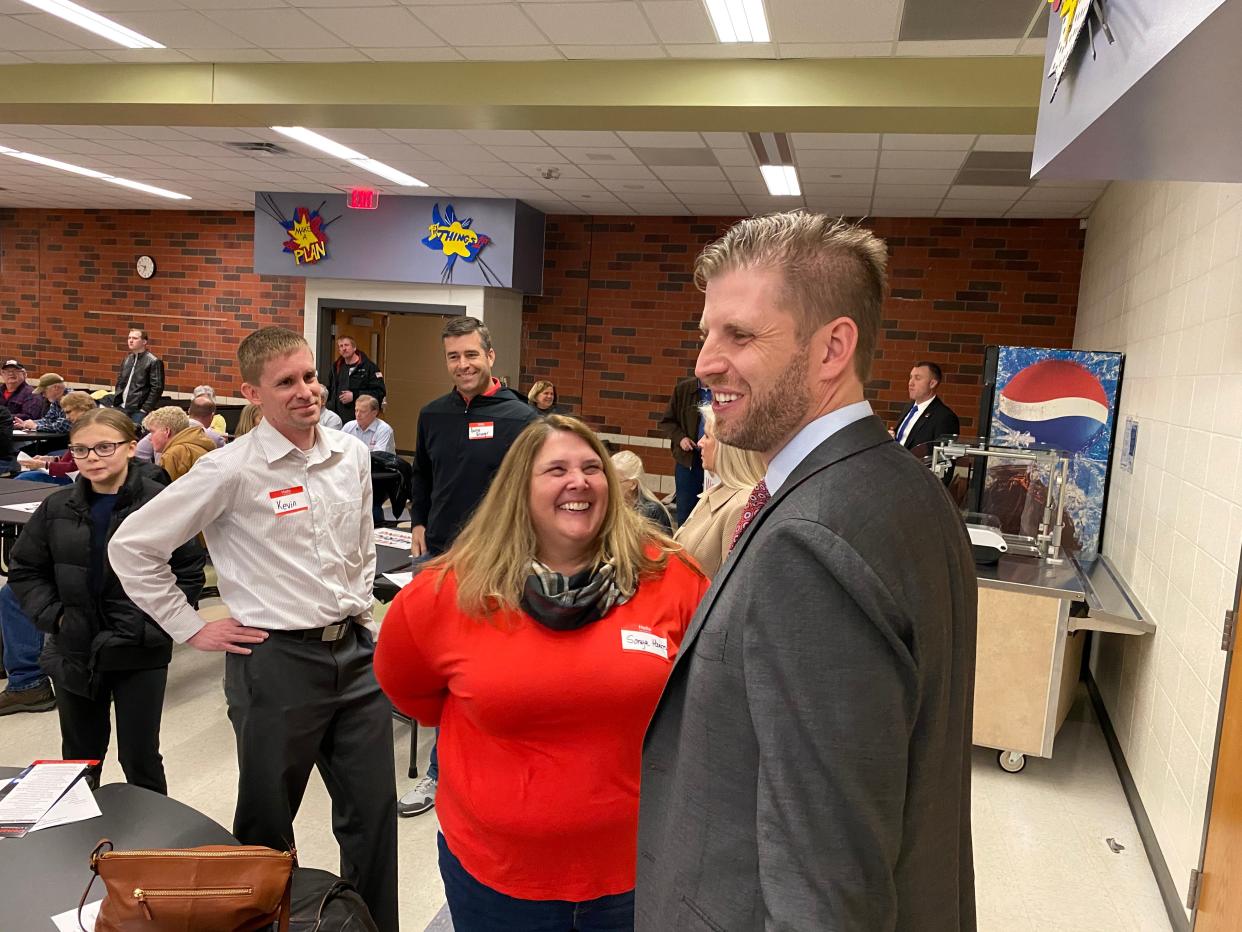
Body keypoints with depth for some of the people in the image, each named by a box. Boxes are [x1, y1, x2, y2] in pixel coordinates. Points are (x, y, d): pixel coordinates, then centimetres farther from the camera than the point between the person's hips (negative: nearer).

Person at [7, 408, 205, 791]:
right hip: (74, 651, 4)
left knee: (140, 759, 8)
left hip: (140, 652, -3)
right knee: (79, 759, 18)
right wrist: (51, 615, -2)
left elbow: (190, 569, -5)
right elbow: (24, 569, 10)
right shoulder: (57, 508, 0)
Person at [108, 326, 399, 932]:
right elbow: (133, 546, -7)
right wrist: (191, 630, -5)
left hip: (354, 652, 5)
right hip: (278, 660, -4)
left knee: (373, 813, 14)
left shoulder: (352, 455, 3)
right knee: (268, 824, 14)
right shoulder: (232, 470, -13)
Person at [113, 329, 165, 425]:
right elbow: (120, 382, 22)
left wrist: (146, 409, -14)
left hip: (139, 410, -7)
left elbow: (157, 388, -11)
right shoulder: (127, 359, 15)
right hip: (123, 407, 7)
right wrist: (116, 402, 10)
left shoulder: (153, 361, -7)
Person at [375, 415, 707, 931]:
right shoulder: (450, 593, -11)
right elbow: (403, 682, 9)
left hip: (638, 869, 0)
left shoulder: (671, 577, -11)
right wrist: (475, 732, 6)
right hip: (494, 873, 0)